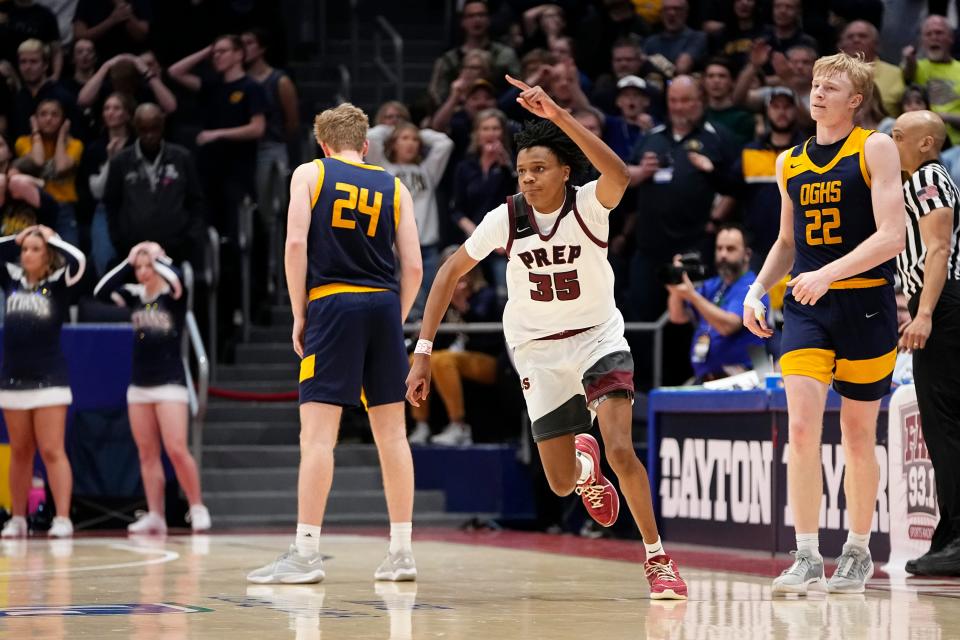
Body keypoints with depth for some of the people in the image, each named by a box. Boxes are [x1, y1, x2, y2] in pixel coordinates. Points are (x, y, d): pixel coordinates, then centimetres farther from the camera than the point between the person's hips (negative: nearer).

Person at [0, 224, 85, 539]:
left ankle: (63, 519, -8)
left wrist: (52, 238, -5)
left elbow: (78, 260, -19)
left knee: (52, 451, -7)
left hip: (49, 379, -4)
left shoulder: (58, 283, -3)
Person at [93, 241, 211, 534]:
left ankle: (197, 508, -1)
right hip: (139, 385, 6)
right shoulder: (135, 295, 7)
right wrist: (128, 262, -5)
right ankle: (155, 516, 6)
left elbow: (175, 278, -29)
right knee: (147, 454, 4)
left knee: (176, 450, -13)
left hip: (170, 383, -5)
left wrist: (157, 256, -12)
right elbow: (101, 291, -4)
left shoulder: (173, 296, -7)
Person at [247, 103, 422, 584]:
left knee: (317, 431, -6)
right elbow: (413, 266, 7)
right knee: (392, 432, 9)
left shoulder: (310, 174, 6)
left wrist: (299, 315, 1)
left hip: (333, 305, -4)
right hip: (385, 306, 4)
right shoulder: (394, 187, 13)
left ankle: (305, 553, -11)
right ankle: (401, 552, 12)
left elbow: (296, 243, -6)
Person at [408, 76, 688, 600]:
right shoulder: (506, 218, -14)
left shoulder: (589, 206, -20)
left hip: (599, 336, -2)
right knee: (561, 484, 3)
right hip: (537, 350, 2)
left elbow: (619, 175, -44)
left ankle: (658, 559, -3)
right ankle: (584, 464, 43)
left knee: (620, 449, -23)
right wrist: (424, 350, -9)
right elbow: (450, 272, -3)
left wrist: (558, 116, -52)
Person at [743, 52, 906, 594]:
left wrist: (828, 273, -24)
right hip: (806, 308, 3)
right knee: (802, 428, -13)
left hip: (865, 306, -3)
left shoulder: (875, 149, -4)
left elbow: (892, 236, -14)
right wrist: (757, 290, 9)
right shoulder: (790, 163, 12)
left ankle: (858, 552, 24)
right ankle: (808, 558, -12)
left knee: (858, 436, 8)